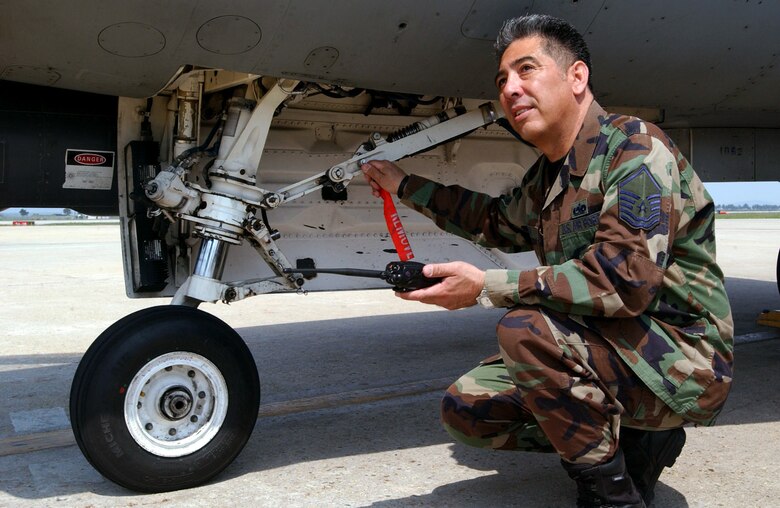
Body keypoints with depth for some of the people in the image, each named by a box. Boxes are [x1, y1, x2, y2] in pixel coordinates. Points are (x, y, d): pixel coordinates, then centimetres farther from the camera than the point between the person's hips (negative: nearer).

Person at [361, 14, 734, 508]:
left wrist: (489, 287, -27)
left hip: (685, 360, -8)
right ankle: (633, 440, 10)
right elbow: (500, 221, 29)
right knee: (466, 408, 2)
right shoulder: (547, 176, 8)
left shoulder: (636, 145, -17)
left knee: (526, 328, -31)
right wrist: (404, 185, 28)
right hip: (606, 349, 9)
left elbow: (625, 278, -30)